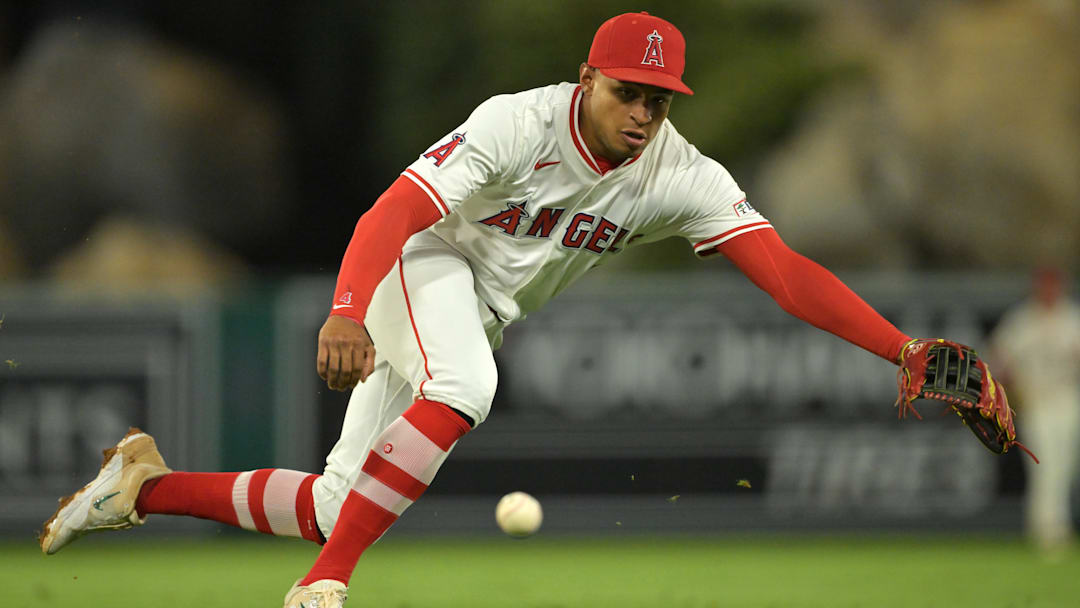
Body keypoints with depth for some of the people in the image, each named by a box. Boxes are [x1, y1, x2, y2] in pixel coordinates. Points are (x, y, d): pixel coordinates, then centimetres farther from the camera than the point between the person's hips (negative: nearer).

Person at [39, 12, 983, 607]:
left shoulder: (682, 178, -14)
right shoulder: (519, 123, -27)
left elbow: (786, 271, -22)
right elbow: (394, 212, -35)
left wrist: (905, 350, -34)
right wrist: (348, 314, -54)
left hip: (487, 311, 6)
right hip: (423, 262, -6)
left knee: (338, 508, 1)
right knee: (463, 386, -39)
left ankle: (149, 484, 17)